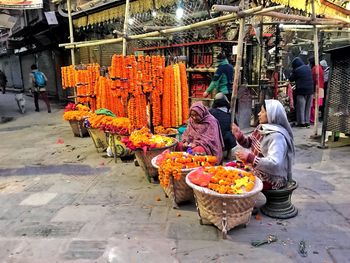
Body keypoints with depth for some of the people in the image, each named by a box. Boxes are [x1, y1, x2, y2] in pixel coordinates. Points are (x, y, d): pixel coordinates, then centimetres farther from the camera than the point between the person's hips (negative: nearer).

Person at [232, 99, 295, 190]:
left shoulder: (277, 136, -24)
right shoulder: (262, 128, 2)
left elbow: (274, 164, -33)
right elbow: (249, 143, 15)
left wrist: (249, 157, -36)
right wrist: (239, 135, -5)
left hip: (271, 181, -8)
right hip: (258, 171, 9)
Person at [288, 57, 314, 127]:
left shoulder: (296, 70, -10)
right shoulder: (308, 68, 9)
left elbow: (291, 79, -1)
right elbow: (311, 78, 20)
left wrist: (292, 73, 16)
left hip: (301, 90, -6)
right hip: (310, 90, 6)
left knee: (301, 107, 0)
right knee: (308, 107, 11)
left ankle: (301, 122, 1)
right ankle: (307, 121, 16)